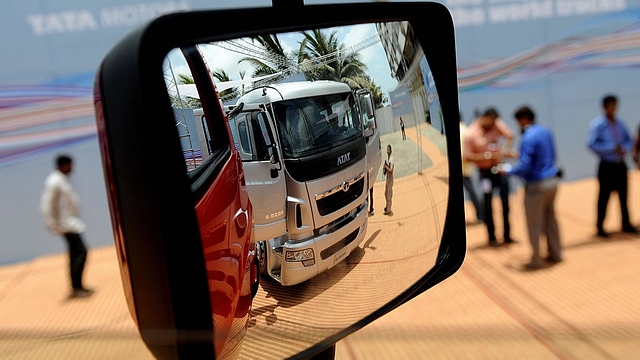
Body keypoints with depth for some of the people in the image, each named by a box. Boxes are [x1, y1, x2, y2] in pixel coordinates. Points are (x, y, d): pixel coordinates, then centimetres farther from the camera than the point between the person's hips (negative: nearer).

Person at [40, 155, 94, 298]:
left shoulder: (62, 179, 10)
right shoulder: (54, 182, -19)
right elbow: (47, 207, -21)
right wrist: (54, 226, -19)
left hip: (71, 222, 10)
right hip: (66, 224, -10)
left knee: (75, 254, 13)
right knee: (81, 252, -12)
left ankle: (77, 287, 20)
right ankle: (76, 288, -7)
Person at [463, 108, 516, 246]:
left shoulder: (497, 124, -4)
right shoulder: (471, 134, -16)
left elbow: (509, 136, 6)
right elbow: (467, 156, -15)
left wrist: (505, 150, -12)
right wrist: (486, 156, -22)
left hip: (500, 167, 4)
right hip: (486, 171, -4)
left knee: (505, 201, 9)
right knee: (488, 205, 5)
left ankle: (507, 235, 22)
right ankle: (492, 238, 17)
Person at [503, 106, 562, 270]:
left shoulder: (528, 138, -20)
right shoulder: (545, 131, 5)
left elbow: (524, 167, -23)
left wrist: (507, 171, -7)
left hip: (537, 185, -8)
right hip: (552, 181, 8)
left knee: (534, 224, 5)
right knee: (550, 219, 21)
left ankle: (536, 260, 14)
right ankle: (555, 253, 31)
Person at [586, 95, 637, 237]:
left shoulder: (619, 123, 7)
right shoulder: (597, 124, -11)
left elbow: (628, 140, 15)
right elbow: (591, 144, -18)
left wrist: (624, 148, -7)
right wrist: (612, 148, -18)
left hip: (620, 165, 6)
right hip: (607, 166, -5)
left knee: (623, 195, 13)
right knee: (604, 196, 1)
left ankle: (626, 224, 27)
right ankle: (600, 227, 13)